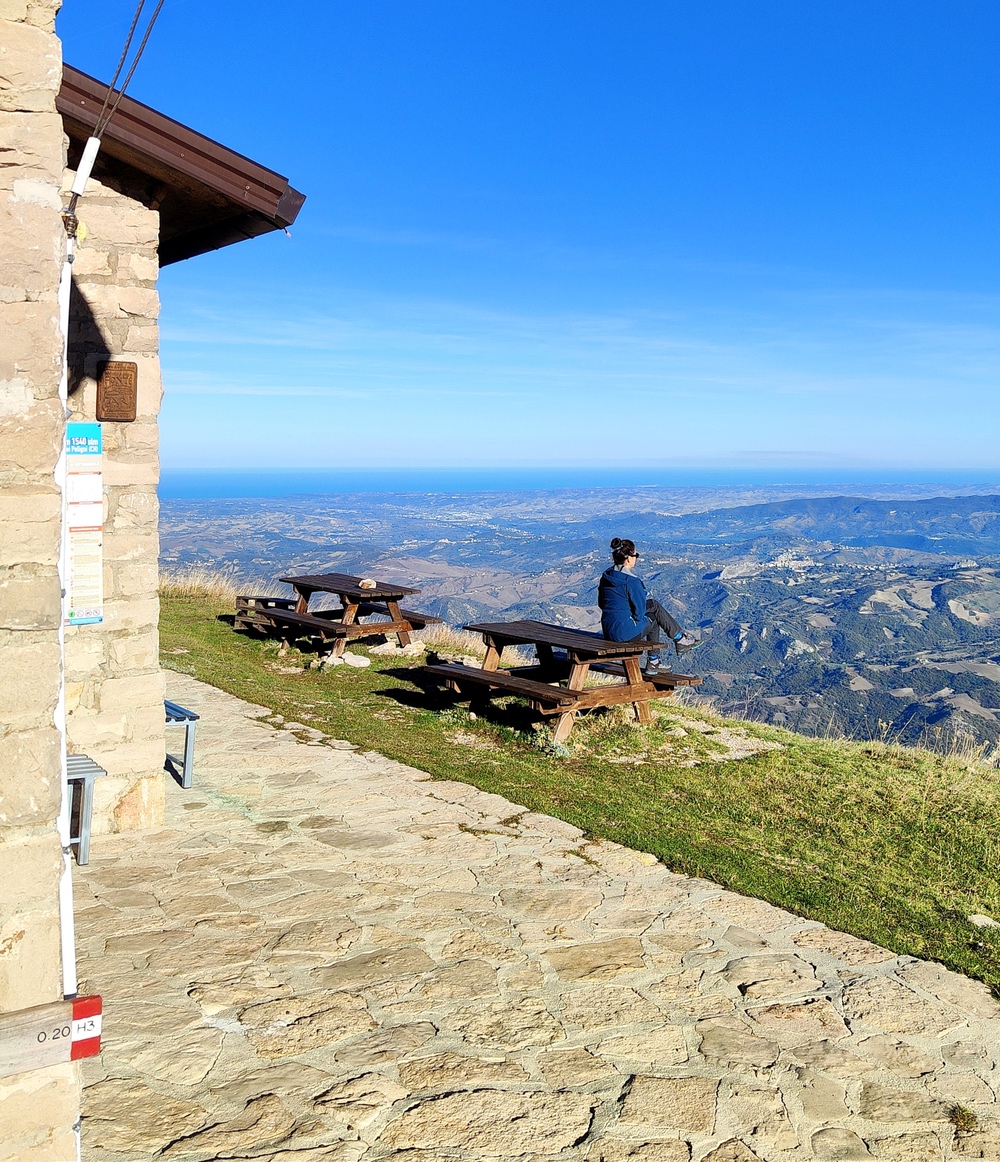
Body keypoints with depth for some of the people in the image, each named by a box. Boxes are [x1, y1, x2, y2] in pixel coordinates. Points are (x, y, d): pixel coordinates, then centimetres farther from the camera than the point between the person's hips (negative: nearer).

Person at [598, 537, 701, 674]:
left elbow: (601, 603, 15)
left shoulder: (606, 576, 5)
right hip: (625, 634, -8)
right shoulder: (631, 581, -19)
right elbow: (639, 611, -14)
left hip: (608, 632, 8)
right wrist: (637, 620, 9)